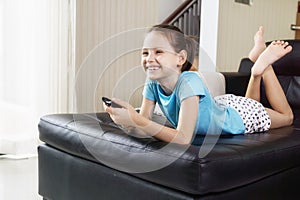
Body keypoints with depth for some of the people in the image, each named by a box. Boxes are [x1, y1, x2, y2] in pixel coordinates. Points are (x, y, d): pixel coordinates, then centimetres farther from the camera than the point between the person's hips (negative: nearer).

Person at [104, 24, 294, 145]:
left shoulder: (189, 82, -44)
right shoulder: (152, 83, -26)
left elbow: (183, 139, -49)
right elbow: (144, 121, -24)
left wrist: (137, 121, -57)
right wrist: (130, 122, -47)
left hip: (241, 116, -5)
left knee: (286, 116, 24)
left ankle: (263, 63, 26)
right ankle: (257, 69, 38)